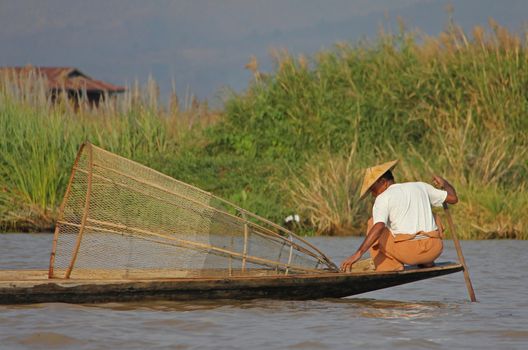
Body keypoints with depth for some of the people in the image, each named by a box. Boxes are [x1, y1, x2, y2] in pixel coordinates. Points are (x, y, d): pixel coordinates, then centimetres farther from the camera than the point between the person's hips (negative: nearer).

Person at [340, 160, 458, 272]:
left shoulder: (383, 198, -1)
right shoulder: (421, 186, 14)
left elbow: (379, 227, -18)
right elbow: (453, 198, 20)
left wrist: (358, 253, -23)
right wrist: (444, 184, 42)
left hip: (407, 252, -5)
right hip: (434, 251, 5)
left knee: (372, 224, 15)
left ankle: (390, 265, 3)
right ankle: (426, 262, 25)